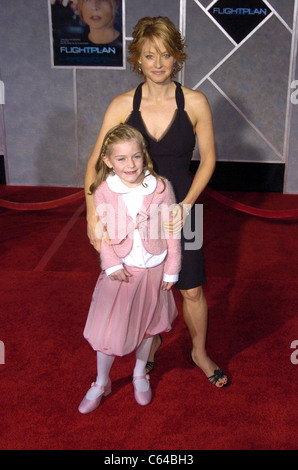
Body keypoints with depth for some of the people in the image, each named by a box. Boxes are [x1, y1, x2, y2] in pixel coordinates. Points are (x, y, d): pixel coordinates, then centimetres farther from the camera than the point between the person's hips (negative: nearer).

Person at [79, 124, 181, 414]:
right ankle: (101, 383, 31)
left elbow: (171, 232, -6)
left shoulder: (161, 188, -13)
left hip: (153, 269, 1)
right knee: (108, 328, 6)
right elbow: (103, 232, -5)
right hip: (120, 270, -1)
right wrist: (112, 265, -14)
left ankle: (140, 375, 45)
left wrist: (171, 270, -3)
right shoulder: (104, 191, -13)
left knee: (147, 324, 19)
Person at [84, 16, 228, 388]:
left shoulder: (195, 103, -10)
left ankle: (200, 353, 35)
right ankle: (152, 343, 45)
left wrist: (186, 205, -13)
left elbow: (208, 159, -3)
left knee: (192, 290, 8)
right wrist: (93, 216, -17)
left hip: (180, 208, 0)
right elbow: (95, 163, -8)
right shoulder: (122, 106, -9)